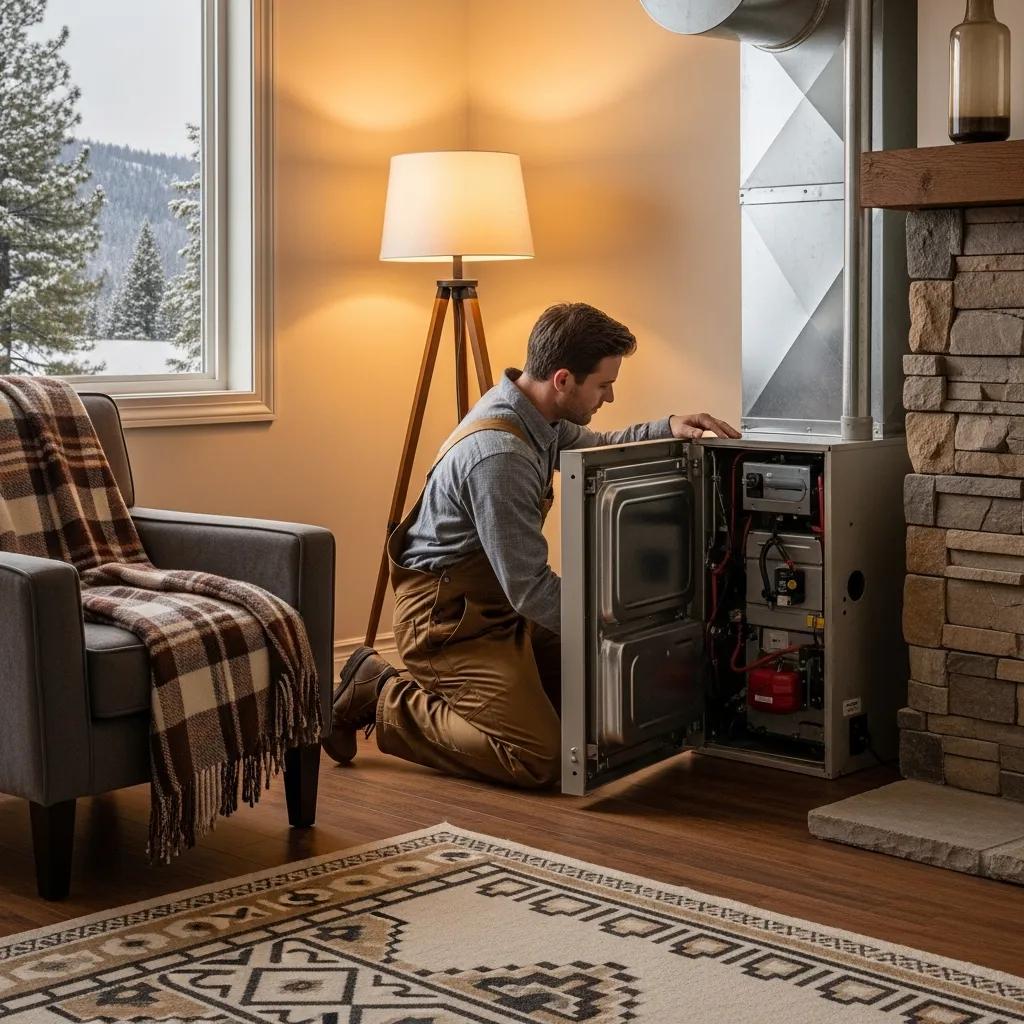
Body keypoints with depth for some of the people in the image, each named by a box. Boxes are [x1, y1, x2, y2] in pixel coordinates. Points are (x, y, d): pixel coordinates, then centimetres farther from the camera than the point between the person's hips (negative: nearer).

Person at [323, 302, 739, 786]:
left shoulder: (534, 411, 0)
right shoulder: (499, 456, -30)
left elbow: (595, 450, 21)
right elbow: (531, 588, -24)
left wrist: (667, 429, 3)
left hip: (497, 600, 10)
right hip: (448, 616, -10)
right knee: (539, 759, -17)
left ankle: (442, 688, 17)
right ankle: (382, 697, -3)